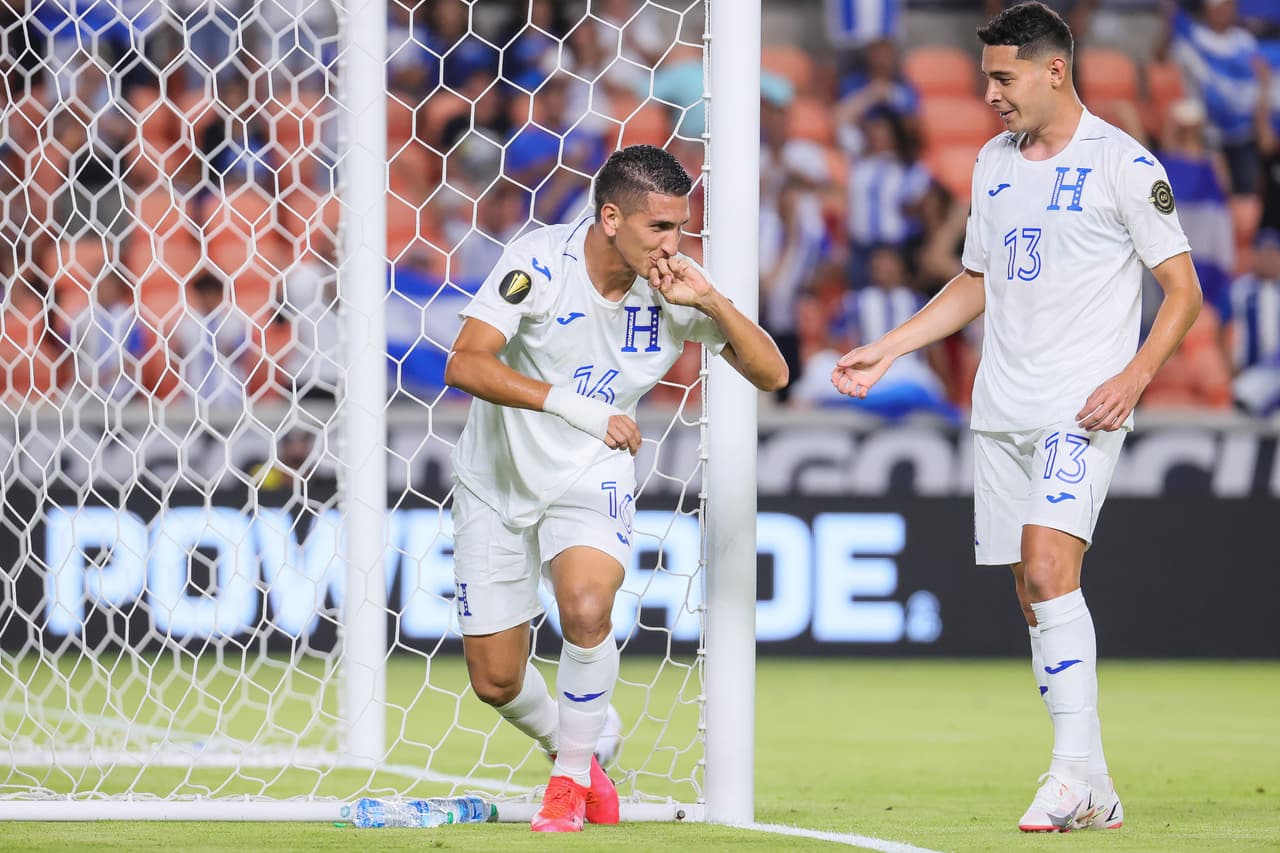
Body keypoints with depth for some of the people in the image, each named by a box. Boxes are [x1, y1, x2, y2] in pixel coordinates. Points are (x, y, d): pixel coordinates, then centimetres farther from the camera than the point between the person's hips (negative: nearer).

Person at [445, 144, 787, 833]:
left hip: (591, 479, 1)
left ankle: (573, 776, -8)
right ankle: (568, 748, 36)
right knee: (496, 682, 2)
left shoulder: (672, 289, -11)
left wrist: (710, 300, -24)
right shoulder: (540, 261, -21)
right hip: (497, 484, -1)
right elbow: (465, 364, -30)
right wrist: (580, 409, -37)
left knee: (586, 610, -30)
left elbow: (770, 374, -7)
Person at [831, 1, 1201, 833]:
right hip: (1002, 411, 7)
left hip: (1083, 410, -7)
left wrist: (1134, 376, -19)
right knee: (1034, 592, 3)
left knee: (1048, 562, -23)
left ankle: (1079, 772, -23)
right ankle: (1091, 796, 7)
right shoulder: (994, 163, 15)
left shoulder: (1123, 163, -5)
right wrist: (884, 351, 19)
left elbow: (1183, 291, -5)